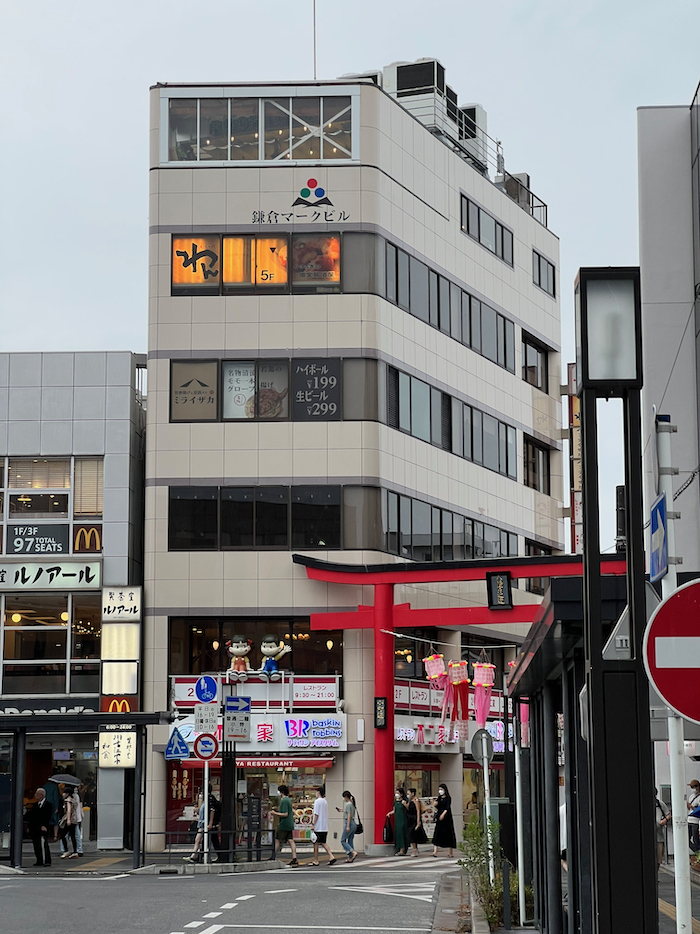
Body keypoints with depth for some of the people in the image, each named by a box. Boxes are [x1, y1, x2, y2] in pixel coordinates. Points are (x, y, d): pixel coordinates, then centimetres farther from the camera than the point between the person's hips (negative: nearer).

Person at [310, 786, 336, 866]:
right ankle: (331, 856, -1)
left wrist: (313, 824, -12)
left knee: (316, 843, 1)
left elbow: (316, 814, -16)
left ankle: (316, 861, 4)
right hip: (325, 827, 8)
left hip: (318, 827, -7)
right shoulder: (325, 802, 13)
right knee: (323, 843, 13)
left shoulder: (317, 801, -12)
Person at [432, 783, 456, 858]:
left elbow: (447, 807, -18)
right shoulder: (439, 798, 13)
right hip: (439, 818, 5)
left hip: (446, 818, -5)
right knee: (437, 833, -7)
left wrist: (443, 813, -33)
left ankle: (450, 852, 8)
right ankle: (435, 851, -15)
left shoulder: (448, 798, -5)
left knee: (448, 833, -1)